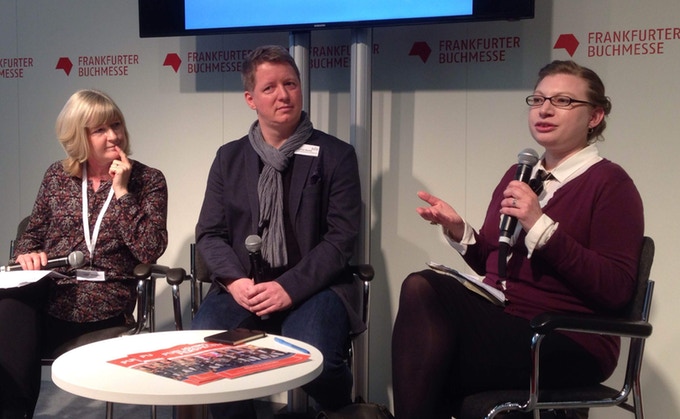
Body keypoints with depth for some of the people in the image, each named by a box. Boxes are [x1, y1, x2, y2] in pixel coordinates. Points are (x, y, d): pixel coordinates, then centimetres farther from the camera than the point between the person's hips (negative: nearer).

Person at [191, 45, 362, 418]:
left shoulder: (336, 155, 3)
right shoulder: (229, 157, 13)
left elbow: (341, 237, -4)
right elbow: (209, 233, 10)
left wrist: (290, 287, -16)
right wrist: (235, 281, -11)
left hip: (311, 288, -2)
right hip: (243, 287, 3)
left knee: (315, 358, -31)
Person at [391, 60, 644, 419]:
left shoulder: (610, 183, -3)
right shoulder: (518, 174, 15)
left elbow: (615, 290, -15)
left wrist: (540, 226, -20)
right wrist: (458, 230, 0)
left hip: (568, 343, -6)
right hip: (497, 317, 6)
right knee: (422, 286, -26)